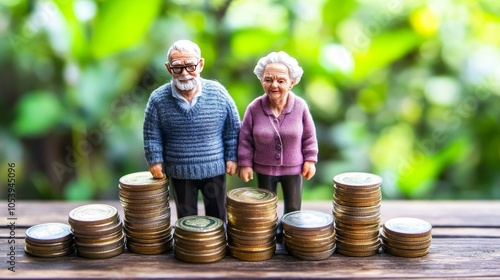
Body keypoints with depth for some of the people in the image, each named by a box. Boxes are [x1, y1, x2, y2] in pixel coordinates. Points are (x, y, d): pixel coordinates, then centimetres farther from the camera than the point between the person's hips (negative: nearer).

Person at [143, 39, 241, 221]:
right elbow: (152, 135, 1)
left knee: (217, 218, 17)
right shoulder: (158, 99, -11)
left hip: (214, 169, 0)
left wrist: (232, 157, -1)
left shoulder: (218, 93, -10)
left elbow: (233, 129, 0)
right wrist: (155, 160, -6)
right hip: (179, 172, 0)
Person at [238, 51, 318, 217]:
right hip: (264, 168, 0)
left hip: (293, 168, 0)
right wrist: (245, 164, -6)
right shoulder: (254, 108, -16)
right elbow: (245, 138, -6)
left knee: (293, 210, 16)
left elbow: (309, 136, -3)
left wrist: (310, 160, -2)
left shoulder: (300, 106, -16)